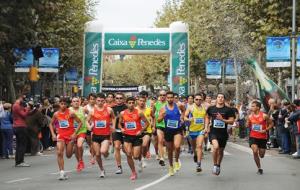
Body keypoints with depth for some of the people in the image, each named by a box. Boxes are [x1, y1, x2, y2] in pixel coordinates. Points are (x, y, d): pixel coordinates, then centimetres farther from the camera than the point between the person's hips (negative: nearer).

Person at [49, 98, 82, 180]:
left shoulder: (70, 113, -8)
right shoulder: (56, 114, 1)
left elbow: (80, 122, -5)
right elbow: (51, 124, 16)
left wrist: (75, 133, -12)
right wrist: (53, 134, 3)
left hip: (70, 135, -2)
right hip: (60, 135, 2)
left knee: (68, 155, 6)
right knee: (59, 153, -15)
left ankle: (73, 149, 44)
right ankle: (62, 172, -14)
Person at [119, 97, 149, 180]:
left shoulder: (139, 113, -7)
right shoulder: (122, 113, 1)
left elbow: (146, 122, 0)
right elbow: (120, 123, 16)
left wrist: (141, 131, -11)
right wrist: (121, 128, -5)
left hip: (137, 136, -2)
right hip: (127, 136, 2)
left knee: (136, 157, -4)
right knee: (128, 154, -9)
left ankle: (140, 157, 35)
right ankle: (133, 172, 6)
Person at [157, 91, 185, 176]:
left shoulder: (178, 106, -4)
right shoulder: (163, 108, -5)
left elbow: (183, 111, 20)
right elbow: (158, 121, -7)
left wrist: (182, 117, 6)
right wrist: (162, 116, -25)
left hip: (178, 130, -1)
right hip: (168, 131, 2)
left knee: (177, 146, -25)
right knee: (170, 150, 13)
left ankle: (176, 161, 1)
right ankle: (171, 166, 33)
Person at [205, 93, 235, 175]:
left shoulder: (228, 110, -2)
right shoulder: (211, 108, 3)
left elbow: (232, 121, -4)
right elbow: (207, 117, 21)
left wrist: (222, 119, -17)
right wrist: (206, 126, 9)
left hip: (223, 133, 1)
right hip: (213, 132, -1)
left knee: (221, 150, 14)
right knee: (215, 146, -26)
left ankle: (218, 165, 38)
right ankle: (215, 165, -8)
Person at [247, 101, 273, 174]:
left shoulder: (264, 116, -10)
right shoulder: (250, 116, 0)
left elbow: (271, 124, 0)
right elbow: (248, 126, 10)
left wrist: (265, 130, -13)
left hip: (262, 137, -1)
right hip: (253, 137, 1)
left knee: (261, 155, 7)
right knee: (255, 152, -19)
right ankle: (259, 168, -4)